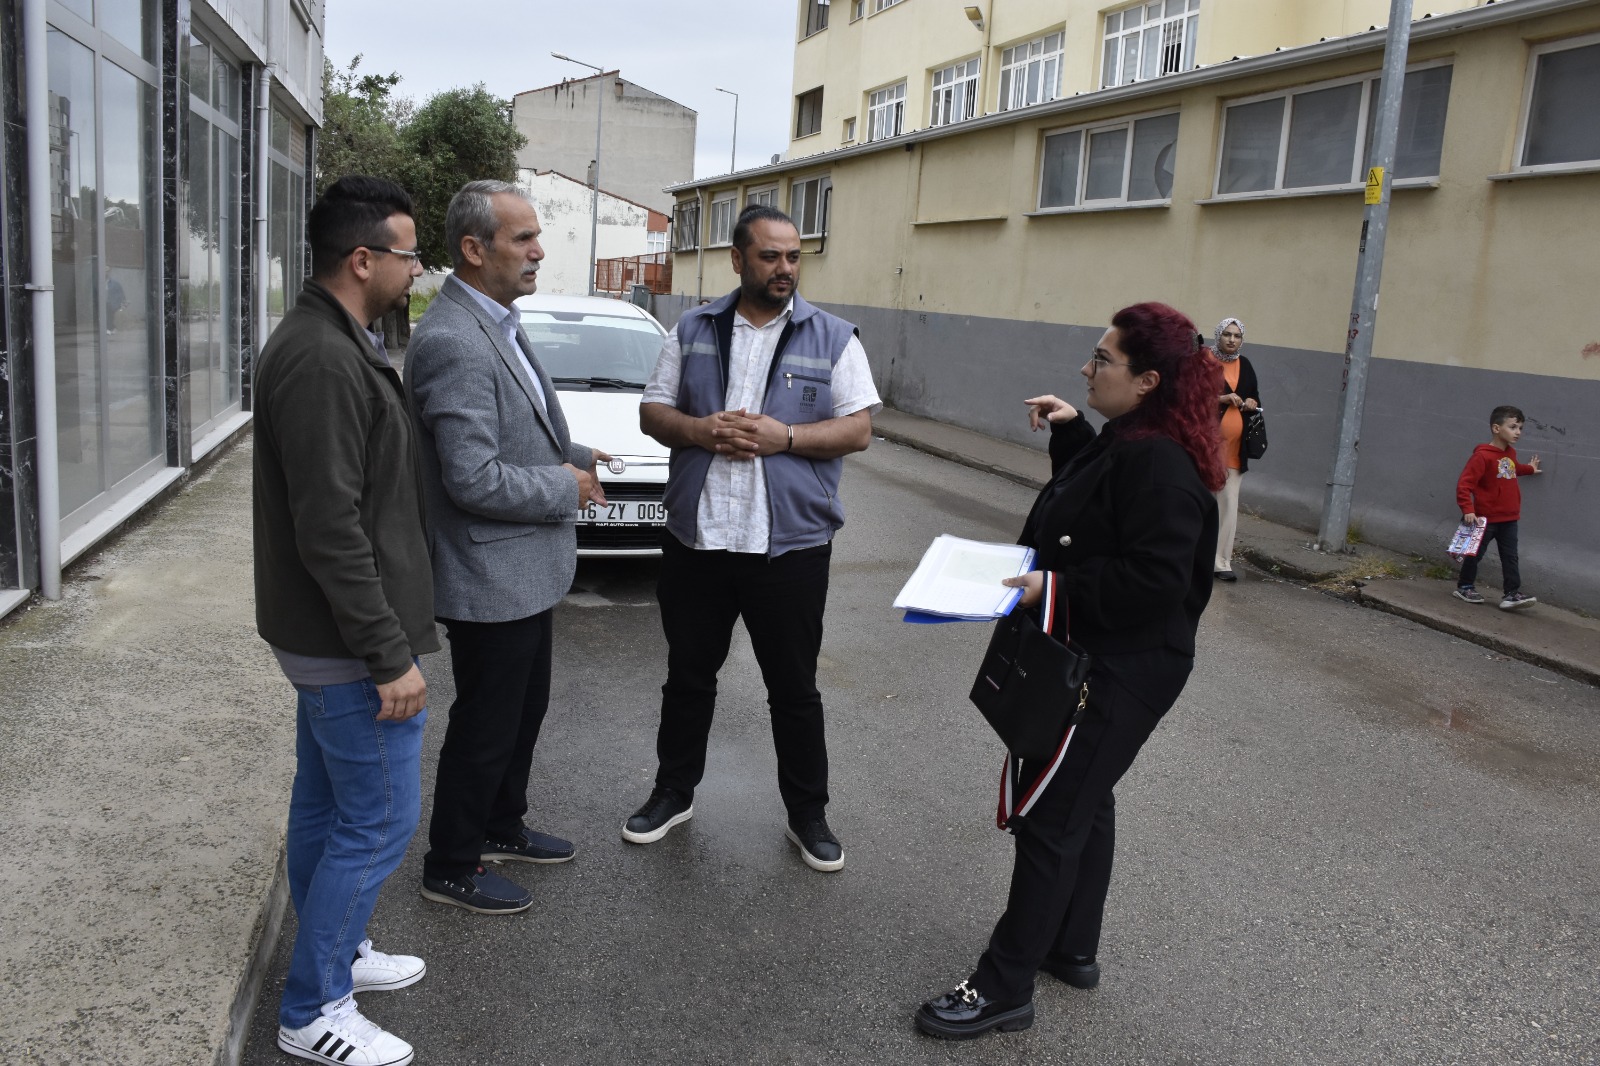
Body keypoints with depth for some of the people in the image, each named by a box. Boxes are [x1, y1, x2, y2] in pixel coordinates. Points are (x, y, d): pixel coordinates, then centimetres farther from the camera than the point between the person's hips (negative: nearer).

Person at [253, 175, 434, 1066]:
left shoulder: (334, 343, 10)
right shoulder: (323, 360, -23)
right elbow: (331, 529, -26)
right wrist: (390, 655, -22)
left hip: (324, 635, 10)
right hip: (349, 642, -10)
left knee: (326, 806, 21)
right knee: (380, 820, 1)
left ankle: (336, 952, 38)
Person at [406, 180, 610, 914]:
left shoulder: (498, 324, 9)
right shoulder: (452, 343, -25)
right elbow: (474, 480, -28)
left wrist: (572, 455, 4)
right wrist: (566, 488, -16)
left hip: (524, 571, 10)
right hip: (489, 579, -10)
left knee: (524, 710, 23)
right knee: (485, 728, 7)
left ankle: (502, 828, 43)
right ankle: (451, 868, 26)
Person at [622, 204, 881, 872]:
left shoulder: (833, 339, 1)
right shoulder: (692, 332, 8)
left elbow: (858, 429, -4)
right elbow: (653, 412, 8)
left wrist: (783, 436, -18)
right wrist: (700, 429, -13)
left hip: (791, 545, -2)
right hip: (695, 539, 3)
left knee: (795, 690, 8)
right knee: (688, 677, 16)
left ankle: (808, 816, 24)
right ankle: (674, 792, 35)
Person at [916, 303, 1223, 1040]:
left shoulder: (1157, 464, -24)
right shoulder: (1128, 443, 8)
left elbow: (1153, 583, -28)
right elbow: (1093, 504, 24)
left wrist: (1056, 587, -26)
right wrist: (1071, 431, 13)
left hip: (1117, 674, -11)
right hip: (1091, 660, 11)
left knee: (1047, 817, -4)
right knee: (1083, 803, 20)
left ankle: (1003, 989, 8)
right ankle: (1073, 950, 36)